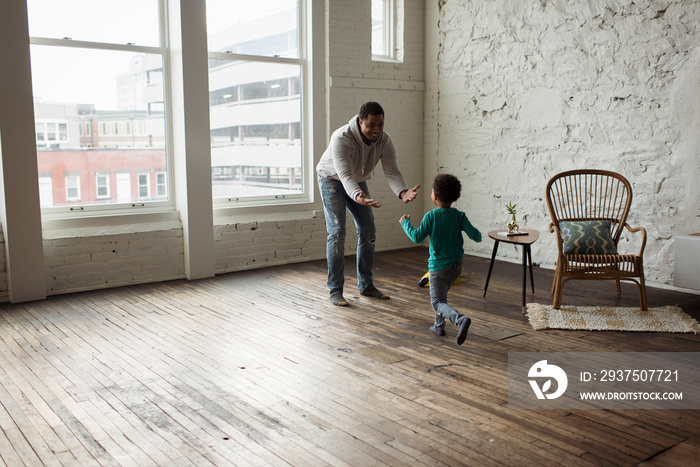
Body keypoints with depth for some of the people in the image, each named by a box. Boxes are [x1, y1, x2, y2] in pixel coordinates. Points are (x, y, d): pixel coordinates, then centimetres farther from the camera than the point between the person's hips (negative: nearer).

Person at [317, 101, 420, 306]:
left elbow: (392, 172, -29)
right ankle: (335, 291, -6)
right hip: (332, 180, -5)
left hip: (358, 181, 6)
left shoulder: (384, 140, -20)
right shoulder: (341, 138, -36)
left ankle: (366, 285, 15)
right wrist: (358, 196, -65)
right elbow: (345, 174, -45)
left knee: (368, 231, 2)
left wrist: (402, 192, -50)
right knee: (337, 232, -14)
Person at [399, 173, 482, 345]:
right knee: (441, 293, 27)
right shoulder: (459, 216, -5)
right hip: (457, 265, 6)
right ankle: (439, 325, 30)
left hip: (438, 266, -5)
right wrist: (478, 237, 16)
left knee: (437, 302, -1)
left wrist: (406, 223, 2)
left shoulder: (431, 216, -15)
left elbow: (417, 237, -14)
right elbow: (475, 235, -8)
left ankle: (460, 319, -26)